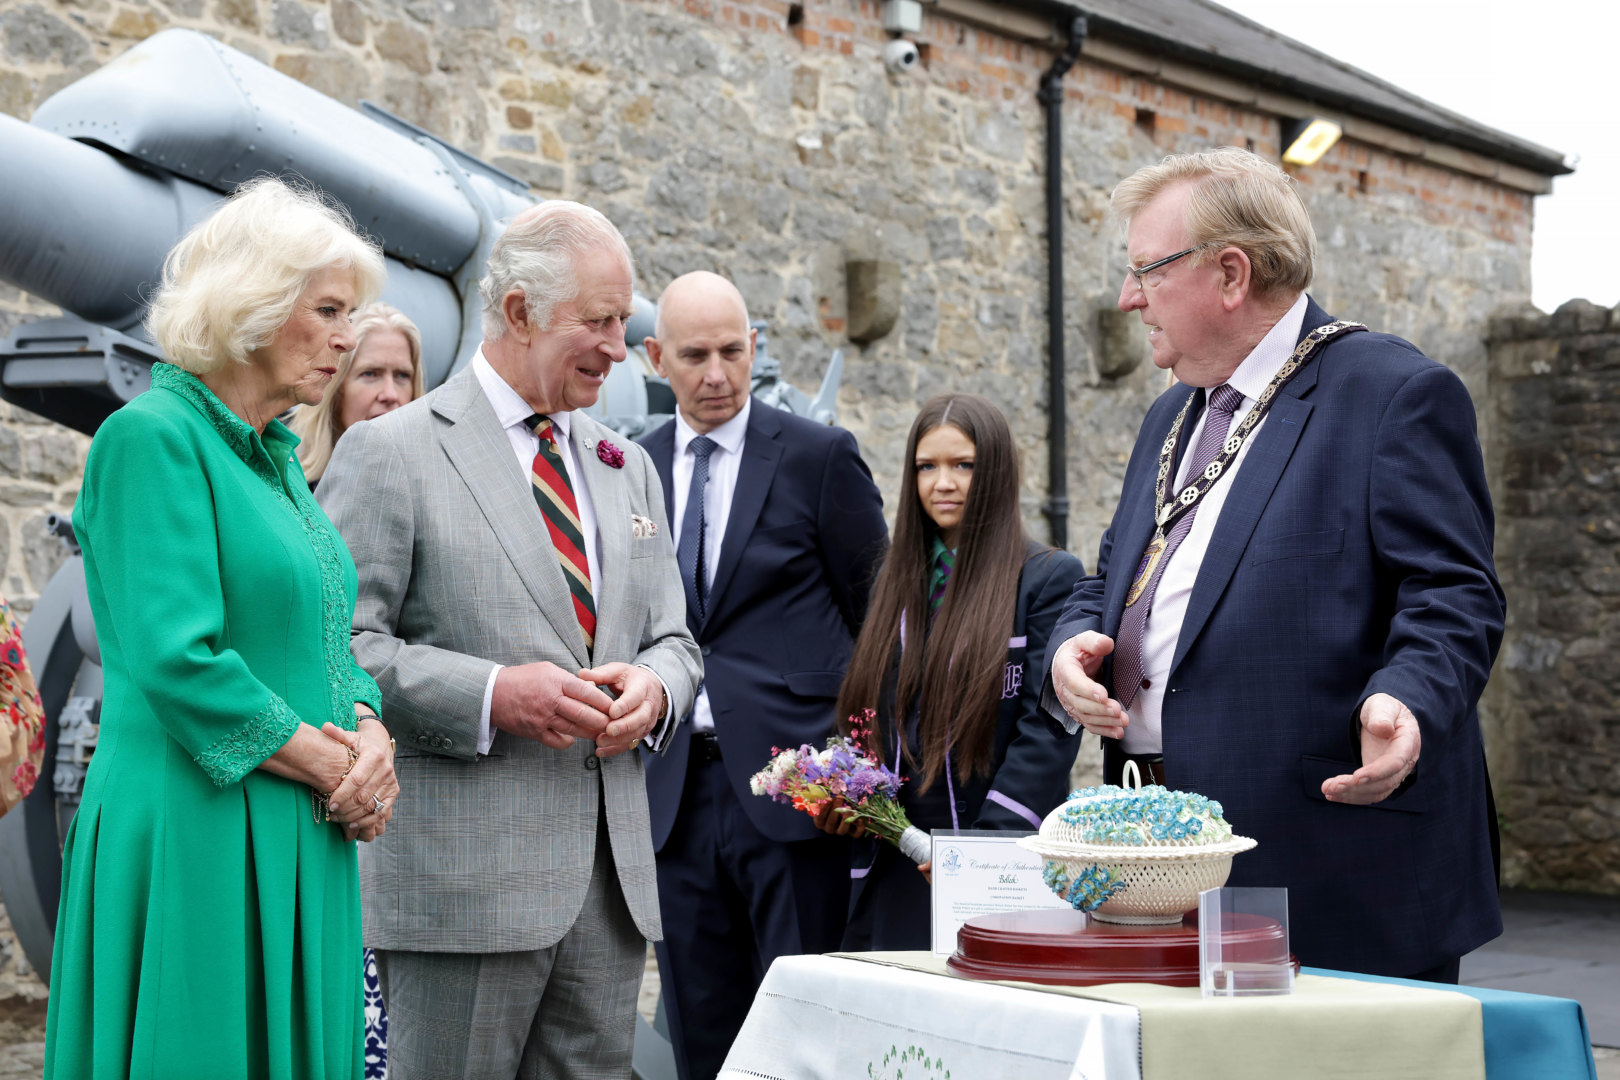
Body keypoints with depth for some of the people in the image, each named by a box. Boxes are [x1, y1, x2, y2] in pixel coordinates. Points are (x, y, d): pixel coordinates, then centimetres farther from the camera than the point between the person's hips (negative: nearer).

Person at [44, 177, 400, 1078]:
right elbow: (176, 659, -20)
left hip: (298, 843, 9)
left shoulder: (277, 456, 16)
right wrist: (326, 765, -12)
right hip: (195, 838, -8)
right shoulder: (152, 436, -11)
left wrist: (369, 733, -2)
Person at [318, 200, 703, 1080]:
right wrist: (491, 695, -19)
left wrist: (653, 687, -3)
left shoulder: (627, 469, 18)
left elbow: (672, 638, 21)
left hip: (612, 875, 6)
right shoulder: (390, 453, -3)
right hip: (463, 875, -6)